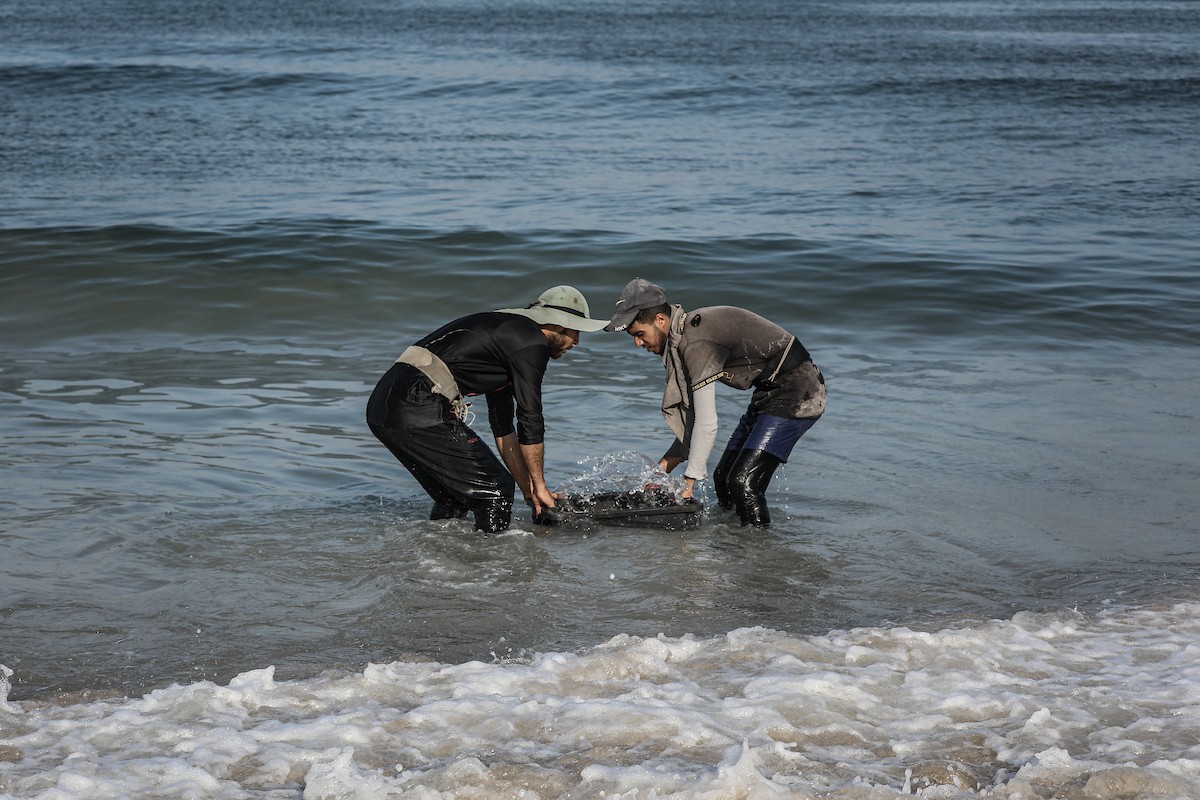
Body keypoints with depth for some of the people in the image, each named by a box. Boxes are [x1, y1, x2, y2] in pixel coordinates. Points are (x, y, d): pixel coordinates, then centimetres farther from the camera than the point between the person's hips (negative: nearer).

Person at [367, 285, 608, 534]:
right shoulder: (532, 343, -3)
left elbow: (503, 428, 30)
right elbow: (530, 422, -4)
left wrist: (530, 492, 29)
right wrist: (539, 487, 7)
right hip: (419, 409, -10)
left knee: (456, 496, 23)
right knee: (496, 490, -2)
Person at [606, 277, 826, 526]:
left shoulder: (696, 342, -24)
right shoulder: (686, 335, 7)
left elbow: (707, 424, -24)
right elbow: (695, 420, 10)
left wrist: (689, 483, -18)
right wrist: (664, 467, 4)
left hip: (797, 394, -10)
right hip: (771, 393, 10)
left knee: (743, 482, -17)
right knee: (724, 478, 10)